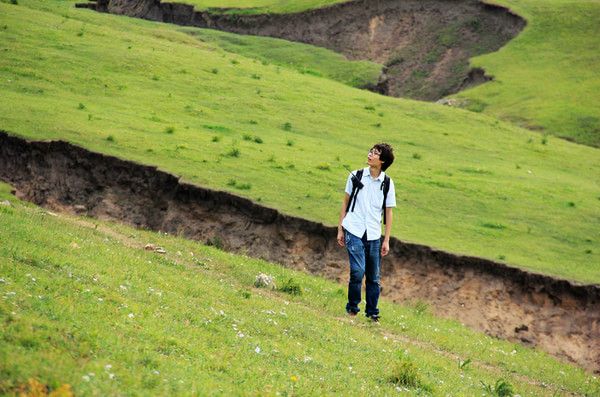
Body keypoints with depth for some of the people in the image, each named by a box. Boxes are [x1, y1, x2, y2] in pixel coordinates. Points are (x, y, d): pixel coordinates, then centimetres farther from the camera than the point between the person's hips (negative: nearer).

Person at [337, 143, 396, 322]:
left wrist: (386, 240, 4)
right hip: (354, 231, -1)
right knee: (357, 271, -15)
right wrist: (340, 229, 7)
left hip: (374, 236, 2)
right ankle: (352, 308, 2)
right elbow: (345, 202, 10)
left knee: (374, 277, 6)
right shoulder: (356, 176, 2)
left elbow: (388, 212, 6)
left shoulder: (387, 183, 2)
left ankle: (372, 313, 19)